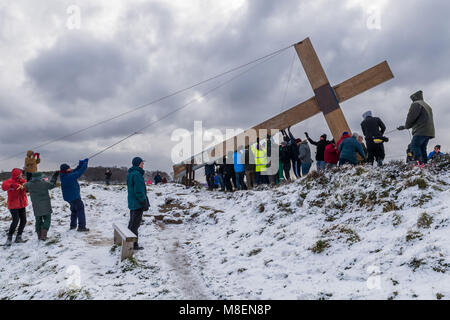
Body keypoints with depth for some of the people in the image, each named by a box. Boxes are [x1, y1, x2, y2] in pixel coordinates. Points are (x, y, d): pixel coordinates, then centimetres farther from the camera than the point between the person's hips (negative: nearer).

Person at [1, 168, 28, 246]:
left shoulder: (22, 181, 4)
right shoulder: (10, 181, -14)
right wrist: (15, 185, -45)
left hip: (22, 205, 6)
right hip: (13, 205, -6)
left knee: (23, 220, 4)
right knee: (15, 221, -15)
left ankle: (18, 237, 19)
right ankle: (9, 238, 3)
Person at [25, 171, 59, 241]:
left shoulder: (29, 185, -3)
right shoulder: (44, 183, -10)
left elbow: (25, 186, 19)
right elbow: (52, 185, 7)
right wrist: (54, 176, 17)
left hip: (36, 208, 3)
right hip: (46, 206, -3)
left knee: (38, 221, 15)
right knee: (47, 220, 5)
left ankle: (39, 236, 16)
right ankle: (43, 235, -7)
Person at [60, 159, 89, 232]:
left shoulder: (63, 176, 1)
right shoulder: (70, 176, -27)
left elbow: (74, 171, 9)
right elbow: (80, 172, -20)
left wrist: (80, 165, 1)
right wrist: (85, 163, -10)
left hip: (68, 197, 9)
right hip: (74, 196, -9)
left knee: (74, 210, 24)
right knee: (80, 210, -1)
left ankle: (72, 225, 32)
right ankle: (81, 227, -3)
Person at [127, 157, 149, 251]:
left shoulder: (130, 174, 13)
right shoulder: (137, 174, -19)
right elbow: (139, 191, -22)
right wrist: (145, 203, -16)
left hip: (132, 203, 10)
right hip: (138, 204, -10)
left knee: (132, 223, 19)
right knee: (135, 224, -3)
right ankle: (134, 245, 3)